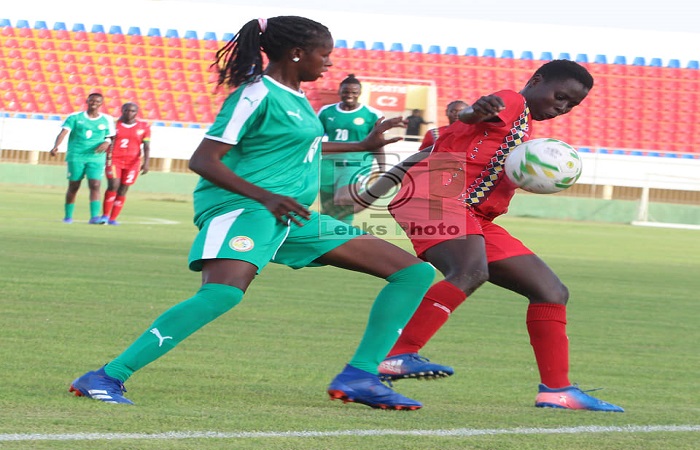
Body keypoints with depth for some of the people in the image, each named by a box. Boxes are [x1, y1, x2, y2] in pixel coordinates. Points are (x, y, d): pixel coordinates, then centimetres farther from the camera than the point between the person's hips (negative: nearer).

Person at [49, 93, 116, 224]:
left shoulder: (107, 120, 8)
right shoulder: (75, 117, 1)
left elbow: (109, 137, 15)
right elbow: (63, 132, -9)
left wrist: (106, 143, -9)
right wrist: (56, 146, -26)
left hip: (96, 158, 1)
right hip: (76, 157, -1)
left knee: (95, 185, -14)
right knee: (73, 187, 4)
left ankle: (94, 216, -18)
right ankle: (68, 216, 17)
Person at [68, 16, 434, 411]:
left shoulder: (295, 97, 18)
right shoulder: (257, 95, -10)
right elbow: (203, 160, -15)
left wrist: (364, 146, 46)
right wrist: (264, 196, -26)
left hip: (291, 216, 9)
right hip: (242, 208, -9)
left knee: (416, 272, 5)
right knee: (223, 292, -38)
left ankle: (360, 377, -2)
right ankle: (108, 377, -31)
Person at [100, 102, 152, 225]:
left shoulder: (143, 127, 3)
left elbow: (146, 147, 2)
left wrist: (146, 162, -9)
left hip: (133, 162, 1)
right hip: (114, 160, -1)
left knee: (123, 190, 2)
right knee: (113, 185, -17)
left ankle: (112, 219, 8)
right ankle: (105, 215, -8)